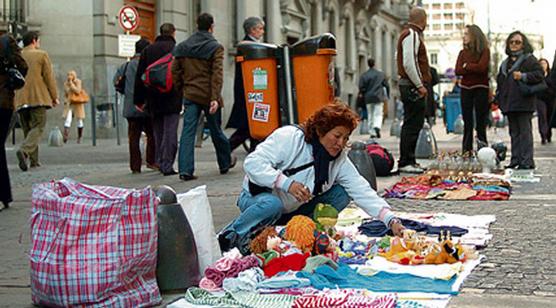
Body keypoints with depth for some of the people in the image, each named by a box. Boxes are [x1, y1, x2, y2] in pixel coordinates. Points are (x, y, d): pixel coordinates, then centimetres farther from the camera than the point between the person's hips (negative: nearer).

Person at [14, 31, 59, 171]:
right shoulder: (42, 55, 0)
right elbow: (49, 77, -4)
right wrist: (54, 97, 3)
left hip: (21, 100, 5)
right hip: (38, 98, -5)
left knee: (28, 129, 13)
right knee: (37, 128, -6)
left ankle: (34, 160, 9)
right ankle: (24, 150, -31)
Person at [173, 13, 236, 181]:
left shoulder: (182, 47, 8)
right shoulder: (215, 47, -5)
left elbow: (175, 72, 9)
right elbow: (217, 74, -14)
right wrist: (215, 98, -18)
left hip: (190, 95, 3)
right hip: (208, 95, -3)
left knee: (188, 131, -1)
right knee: (216, 131, 12)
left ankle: (185, 170, -11)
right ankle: (225, 163, 29)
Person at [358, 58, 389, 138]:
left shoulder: (364, 75, -2)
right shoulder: (381, 74, 3)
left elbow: (361, 88, -5)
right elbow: (386, 85, 7)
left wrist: (364, 95, 13)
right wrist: (388, 95, 21)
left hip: (368, 98, 0)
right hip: (379, 98, 0)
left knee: (370, 115, 9)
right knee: (378, 114, 0)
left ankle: (372, 132, 7)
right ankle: (377, 127, -27)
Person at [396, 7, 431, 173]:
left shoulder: (411, 34, 20)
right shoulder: (412, 35, -12)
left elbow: (399, 59, 23)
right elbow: (409, 63, -21)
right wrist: (419, 85, -18)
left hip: (412, 86, 11)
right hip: (413, 86, -11)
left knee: (412, 125, 14)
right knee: (412, 125, -9)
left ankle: (408, 161, 19)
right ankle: (405, 162, -8)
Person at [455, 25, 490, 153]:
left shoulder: (484, 51, -1)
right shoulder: (463, 53, 12)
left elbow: (481, 67, -16)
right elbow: (458, 71, 0)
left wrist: (466, 66, -2)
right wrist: (473, 69, -10)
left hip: (480, 89, -4)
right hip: (465, 89, 4)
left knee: (480, 123, -4)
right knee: (467, 123, 5)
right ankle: (466, 151, 6)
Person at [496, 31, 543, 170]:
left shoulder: (529, 59, 0)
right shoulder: (505, 63, 21)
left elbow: (539, 74, -11)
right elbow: (500, 81, 28)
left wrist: (523, 76, -20)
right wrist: (498, 96, 18)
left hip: (524, 103, -7)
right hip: (509, 103, 7)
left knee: (525, 131, -8)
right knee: (514, 133, 10)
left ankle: (527, 161, -7)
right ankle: (515, 160, 14)